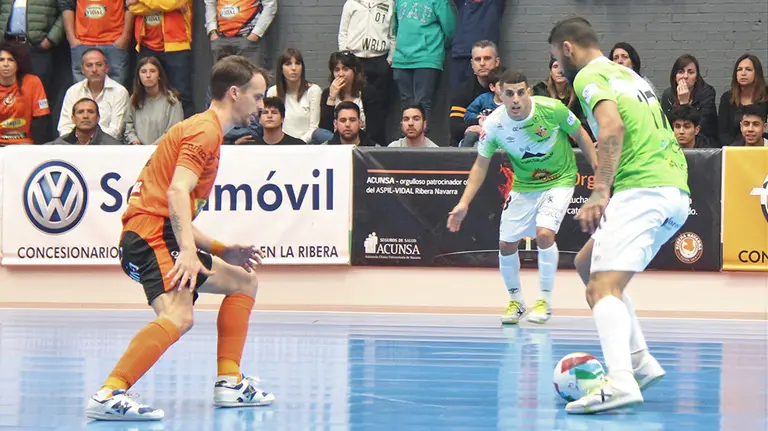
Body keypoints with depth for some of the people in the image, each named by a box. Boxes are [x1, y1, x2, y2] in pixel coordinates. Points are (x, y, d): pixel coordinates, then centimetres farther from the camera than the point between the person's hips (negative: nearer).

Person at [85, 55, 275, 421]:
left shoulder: (204, 129, 26)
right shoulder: (205, 129, -6)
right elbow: (176, 192, -22)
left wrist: (220, 250, 26)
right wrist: (187, 252, -31)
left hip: (164, 234, 11)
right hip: (150, 232, -11)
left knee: (243, 281, 23)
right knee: (178, 316, -32)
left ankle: (230, 384, 18)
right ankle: (107, 396, -41)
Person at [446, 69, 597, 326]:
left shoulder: (552, 109, -24)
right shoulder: (494, 124, -17)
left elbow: (580, 135, -5)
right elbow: (481, 165, -3)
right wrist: (464, 203, -9)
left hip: (559, 181, -3)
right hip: (523, 186, 3)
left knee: (544, 233, -24)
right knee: (506, 243, -1)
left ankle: (545, 300, -4)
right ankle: (516, 301, 26)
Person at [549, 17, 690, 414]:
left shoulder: (589, 76, 0)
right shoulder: (628, 74, 27)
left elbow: (611, 128, -18)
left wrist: (600, 192, -21)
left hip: (641, 189, -9)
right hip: (675, 191, 9)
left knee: (603, 287, -19)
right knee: (587, 264, 21)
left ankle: (620, 382, -40)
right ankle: (639, 362, 12)